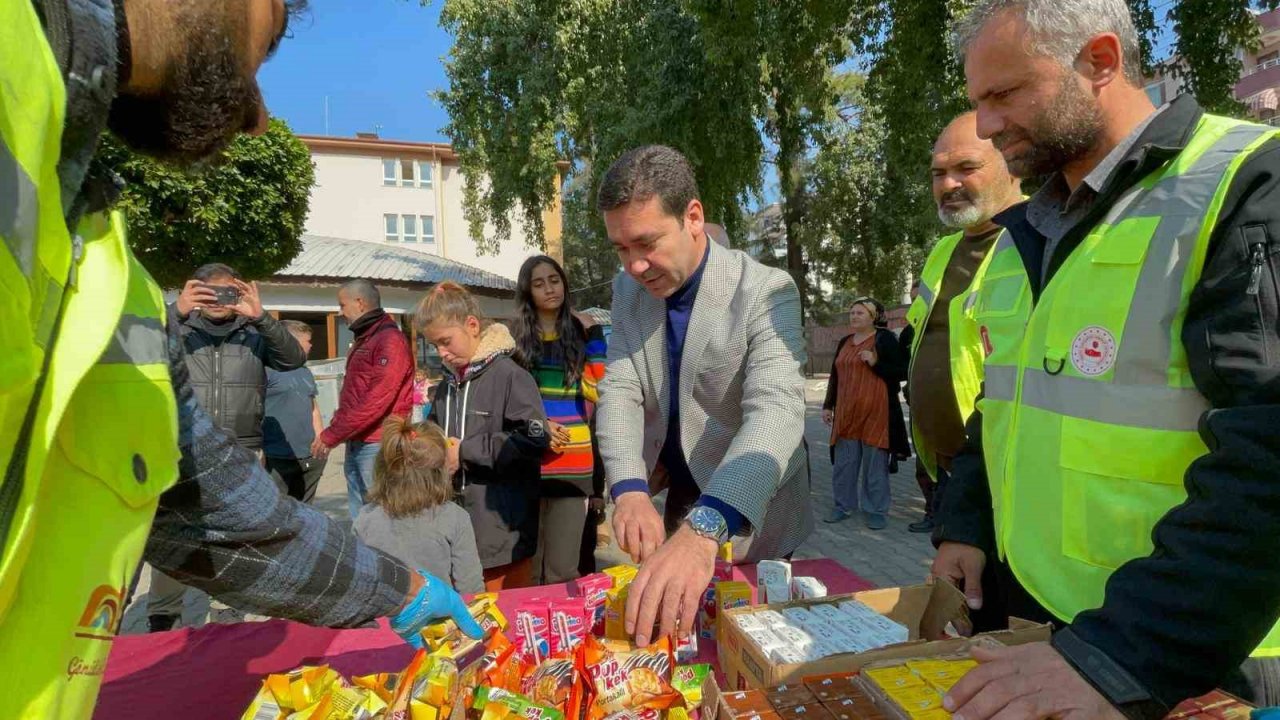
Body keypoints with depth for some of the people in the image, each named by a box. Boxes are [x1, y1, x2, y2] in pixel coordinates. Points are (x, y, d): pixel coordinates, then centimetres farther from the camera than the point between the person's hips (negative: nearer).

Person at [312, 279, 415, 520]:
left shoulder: (390, 339, -13)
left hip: (378, 446, -9)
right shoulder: (362, 341, 19)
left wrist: (331, 435, -15)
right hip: (356, 444, 9)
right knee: (359, 517, 15)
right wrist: (333, 431, 9)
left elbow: (376, 401, -21)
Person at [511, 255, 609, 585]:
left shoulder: (582, 334, 10)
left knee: (563, 569, 3)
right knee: (525, 565, 6)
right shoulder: (515, 336, 7)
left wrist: (595, 340, -6)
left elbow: (597, 393, 0)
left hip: (574, 464, 1)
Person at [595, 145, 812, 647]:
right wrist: (629, 489, -30)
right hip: (672, 499, 5)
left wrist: (704, 529, -52)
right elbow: (618, 390, -11)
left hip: (747, 513, -4)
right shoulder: (628, 290, -5)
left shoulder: (766, 291, -24)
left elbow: (776, 411, -37)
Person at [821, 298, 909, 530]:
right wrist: (828, 405, 15)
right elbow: (835, 377, 19)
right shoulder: (844, 342, 15)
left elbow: (902, 372, -7)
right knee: (844, 460, 8)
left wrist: (876, 363, -18)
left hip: (875, 411, -6)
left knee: (875, 462, 1)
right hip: (846, 411, 6)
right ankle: (844, 505, 20)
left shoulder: (885, 339, -3)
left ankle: (876, 510, 11)